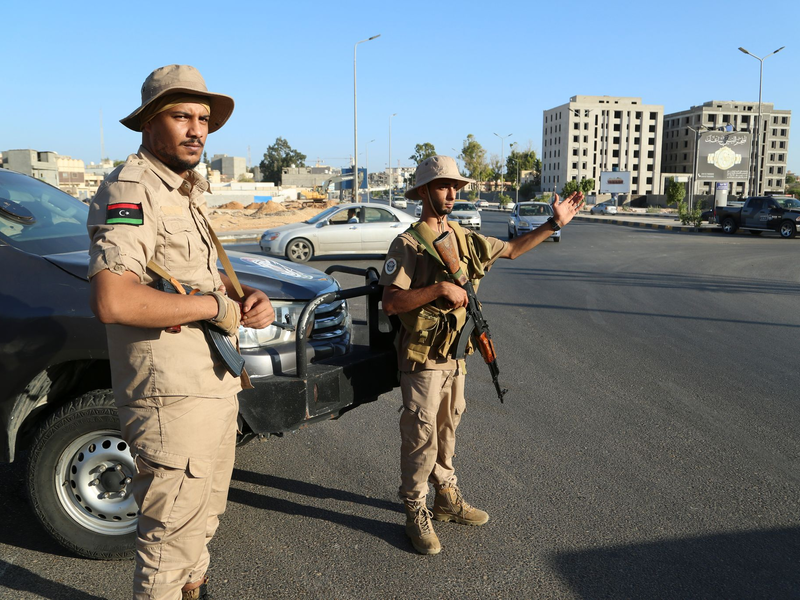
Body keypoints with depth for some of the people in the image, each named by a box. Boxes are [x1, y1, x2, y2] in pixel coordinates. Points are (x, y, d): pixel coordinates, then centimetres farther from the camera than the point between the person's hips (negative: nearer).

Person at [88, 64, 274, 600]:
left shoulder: (188, 192, 15)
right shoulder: (131, 191, -16)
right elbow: (112, 302, -30)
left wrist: (252, 298, 2)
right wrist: (215, 306, -21)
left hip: (217, 389, 10)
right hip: (172, 399, -10)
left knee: (203, 519, 25)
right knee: (172, 535, 4)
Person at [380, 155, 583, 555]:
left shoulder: (464, 239, 8)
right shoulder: (407, 245, -14)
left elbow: (511, 250, 20)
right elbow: (391, 302, -22)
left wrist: (554, 223, 16)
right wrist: (440, 288, -27)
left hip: (454, 355, 7)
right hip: (421, 358, -7)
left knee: (447, 430, 18)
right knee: (421, 436, 1)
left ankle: (447, 498, 34)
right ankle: (416, 514, 16)